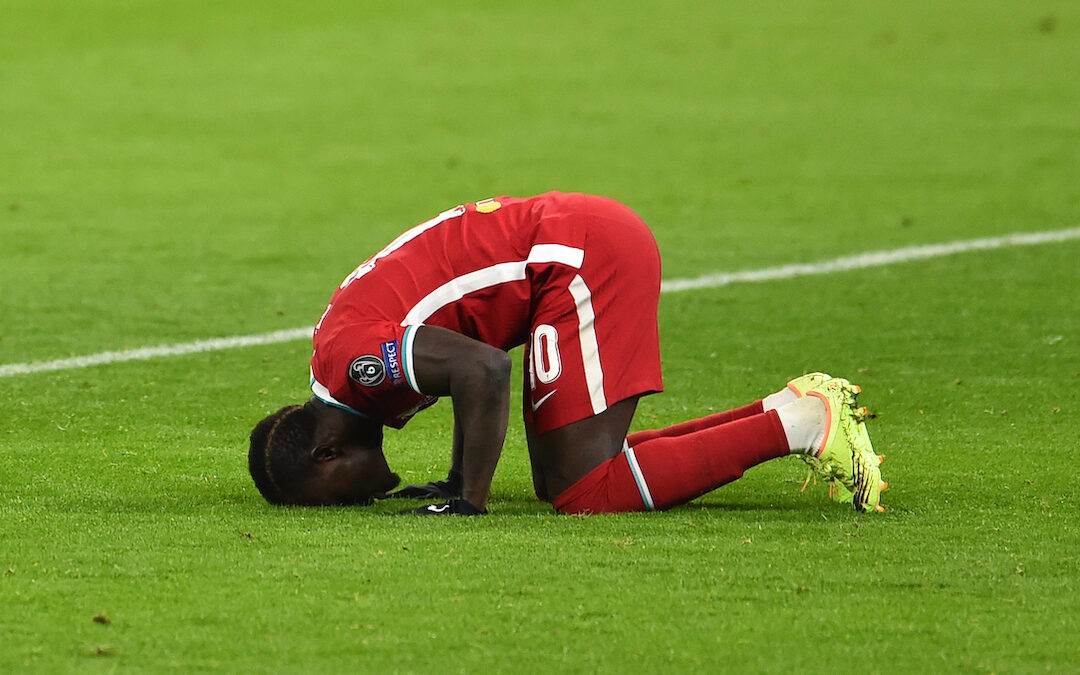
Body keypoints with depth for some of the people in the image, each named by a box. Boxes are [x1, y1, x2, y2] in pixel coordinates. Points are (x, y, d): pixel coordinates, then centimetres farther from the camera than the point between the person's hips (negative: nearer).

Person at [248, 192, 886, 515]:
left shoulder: (348, 357, -15)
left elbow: (483, 371, -27)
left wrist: (470, 500, -20)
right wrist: (459, 479, 21)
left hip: (582, 254, -10)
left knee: (584, 491, -13)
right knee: (561, 476, 13)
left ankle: (802, 424, -11)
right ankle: (793, 408, 9)